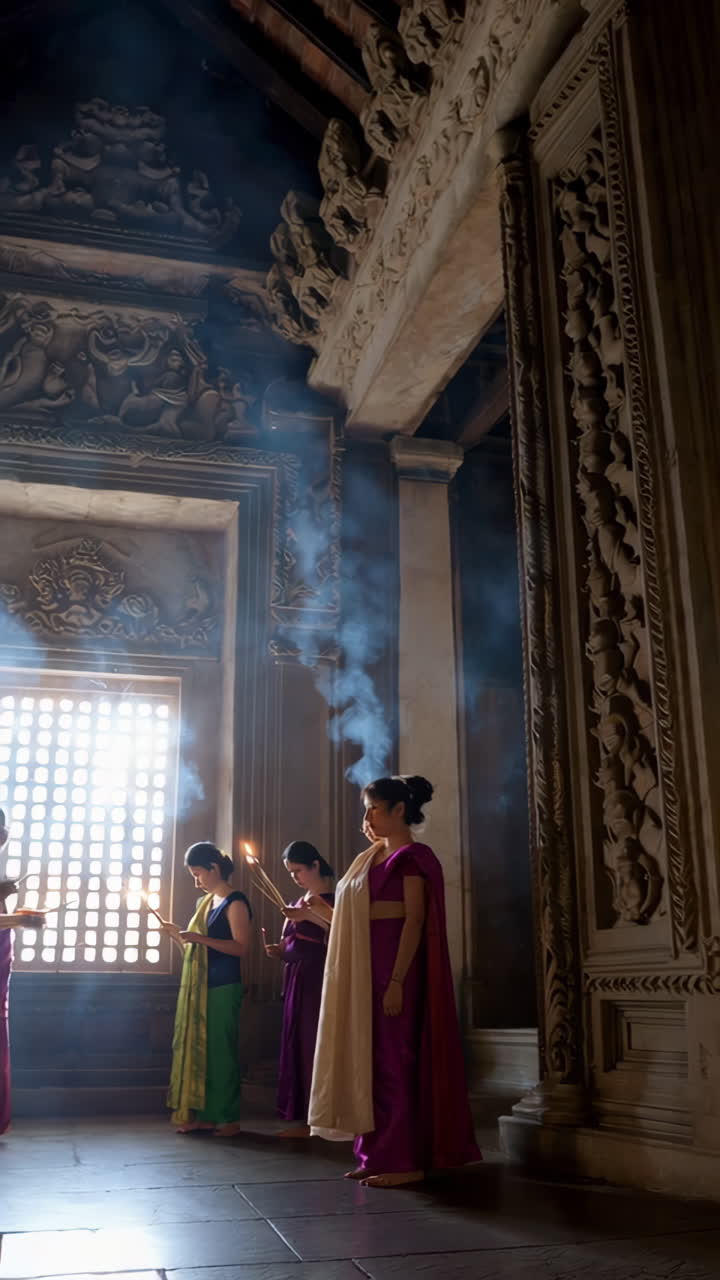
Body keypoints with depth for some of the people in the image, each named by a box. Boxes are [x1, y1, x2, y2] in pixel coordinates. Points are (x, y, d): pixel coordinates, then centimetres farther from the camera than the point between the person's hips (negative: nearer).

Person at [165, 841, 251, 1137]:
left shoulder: (235, 903, -8)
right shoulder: (207, 901, 16)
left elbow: (241, 947, -17)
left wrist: (199, 938, -22)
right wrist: (179, 934, 8)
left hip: (223, 987, -8)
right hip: (199, 987, 8)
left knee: (220, 1050, -4)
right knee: (198, 1049, 7)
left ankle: (228, 1118, 3)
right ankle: (203, 1114, 14)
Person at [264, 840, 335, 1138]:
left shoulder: (330, 900, -8)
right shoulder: (299, 902, 17)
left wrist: (309, 916, -25)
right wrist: (280, 949, 5)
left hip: (318, 980, -9)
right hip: (296, 979, 9)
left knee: (314, 1044, -7)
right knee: (296, 1044, 7)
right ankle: (301, 1117, 12)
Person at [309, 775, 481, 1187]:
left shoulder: (413, 857, -9)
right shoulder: (371, 858, 17)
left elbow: (415, 921, -16)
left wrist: (397, 981, -22)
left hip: (394, 966, -9)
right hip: (366, 968, 9)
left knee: (394, 1060, -6)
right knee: (370, 1058, 10)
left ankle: (405, 1160, 1)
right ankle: (378, 1155, 17)